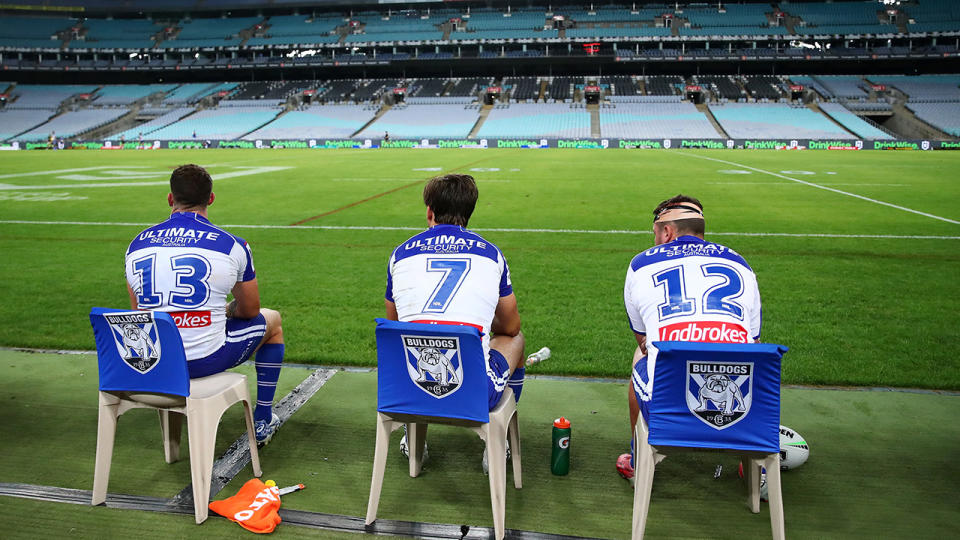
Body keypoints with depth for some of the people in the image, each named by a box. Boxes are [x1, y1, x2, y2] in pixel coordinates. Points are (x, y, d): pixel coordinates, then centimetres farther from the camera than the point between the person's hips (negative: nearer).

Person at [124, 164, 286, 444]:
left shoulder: (136, 245, 2)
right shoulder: (232, 245, -9)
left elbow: (140, 313, 13)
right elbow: (250, 310, 2)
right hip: (206, 359, -5)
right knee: (271, 320, 23)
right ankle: (262, 422, 31)